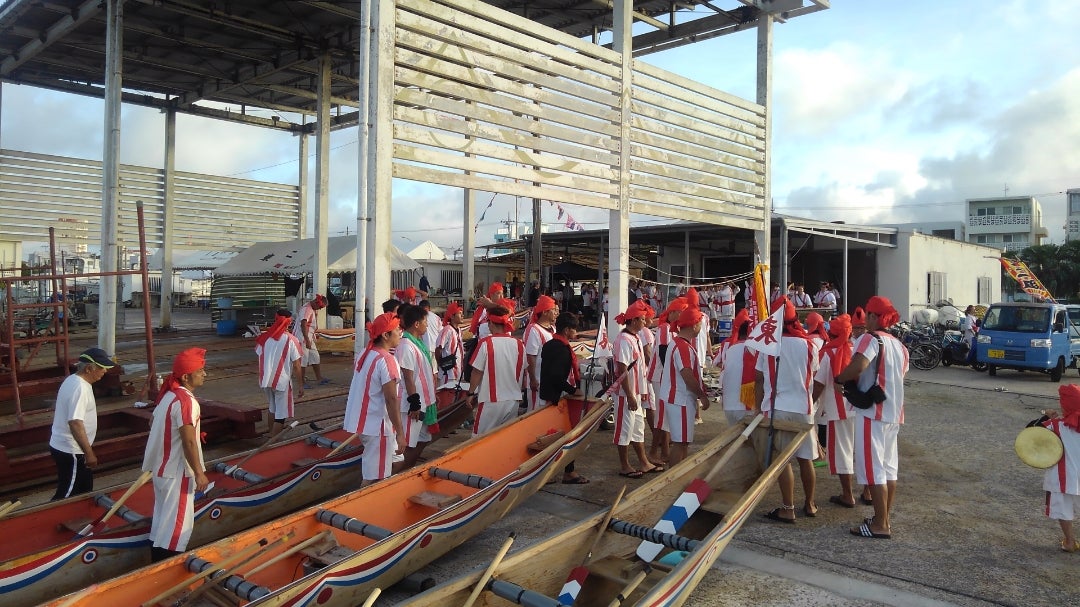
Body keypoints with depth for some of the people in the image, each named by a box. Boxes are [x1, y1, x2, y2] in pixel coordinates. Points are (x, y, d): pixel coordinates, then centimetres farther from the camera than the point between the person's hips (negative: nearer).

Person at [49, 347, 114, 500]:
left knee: (84, 491, 19)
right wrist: (89, 453, -24)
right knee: (66, 495, 0)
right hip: (70, 452, -10)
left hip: (63, 446, 10)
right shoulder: (79, 388, -23)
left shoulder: (74, 380, 8)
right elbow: (75, 423, -29)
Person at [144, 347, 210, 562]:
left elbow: (153, 424, 17)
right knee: (177, 522, 0)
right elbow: (189, 442, -23)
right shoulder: (185, 401, -22)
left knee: (162, 519, 19)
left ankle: (157, 563, 30)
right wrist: (199, 473, -17)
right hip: (177, 472, -10)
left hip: (162, 467, 10)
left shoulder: (168, 394, 7)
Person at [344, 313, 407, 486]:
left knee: (369, 472, 21)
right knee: (374, 477, -2)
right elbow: (391, 399, -21)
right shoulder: (386, 360, -18)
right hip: (378, 426, -9)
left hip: (362, 421, 9)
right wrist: (400, 433, -18)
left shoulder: (364, 354, 9)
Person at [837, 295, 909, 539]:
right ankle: (885, 519, 22)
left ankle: (880, 525, 1)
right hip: (894, 413, 9)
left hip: (872, 411, -9)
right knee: (889, 467, 14)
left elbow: (857, 366, -30)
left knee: (873, 468, -3)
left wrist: (840, 378, -11)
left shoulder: (871, 339, -13)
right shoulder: (899, 345, 13)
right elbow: (900, 376, 18)